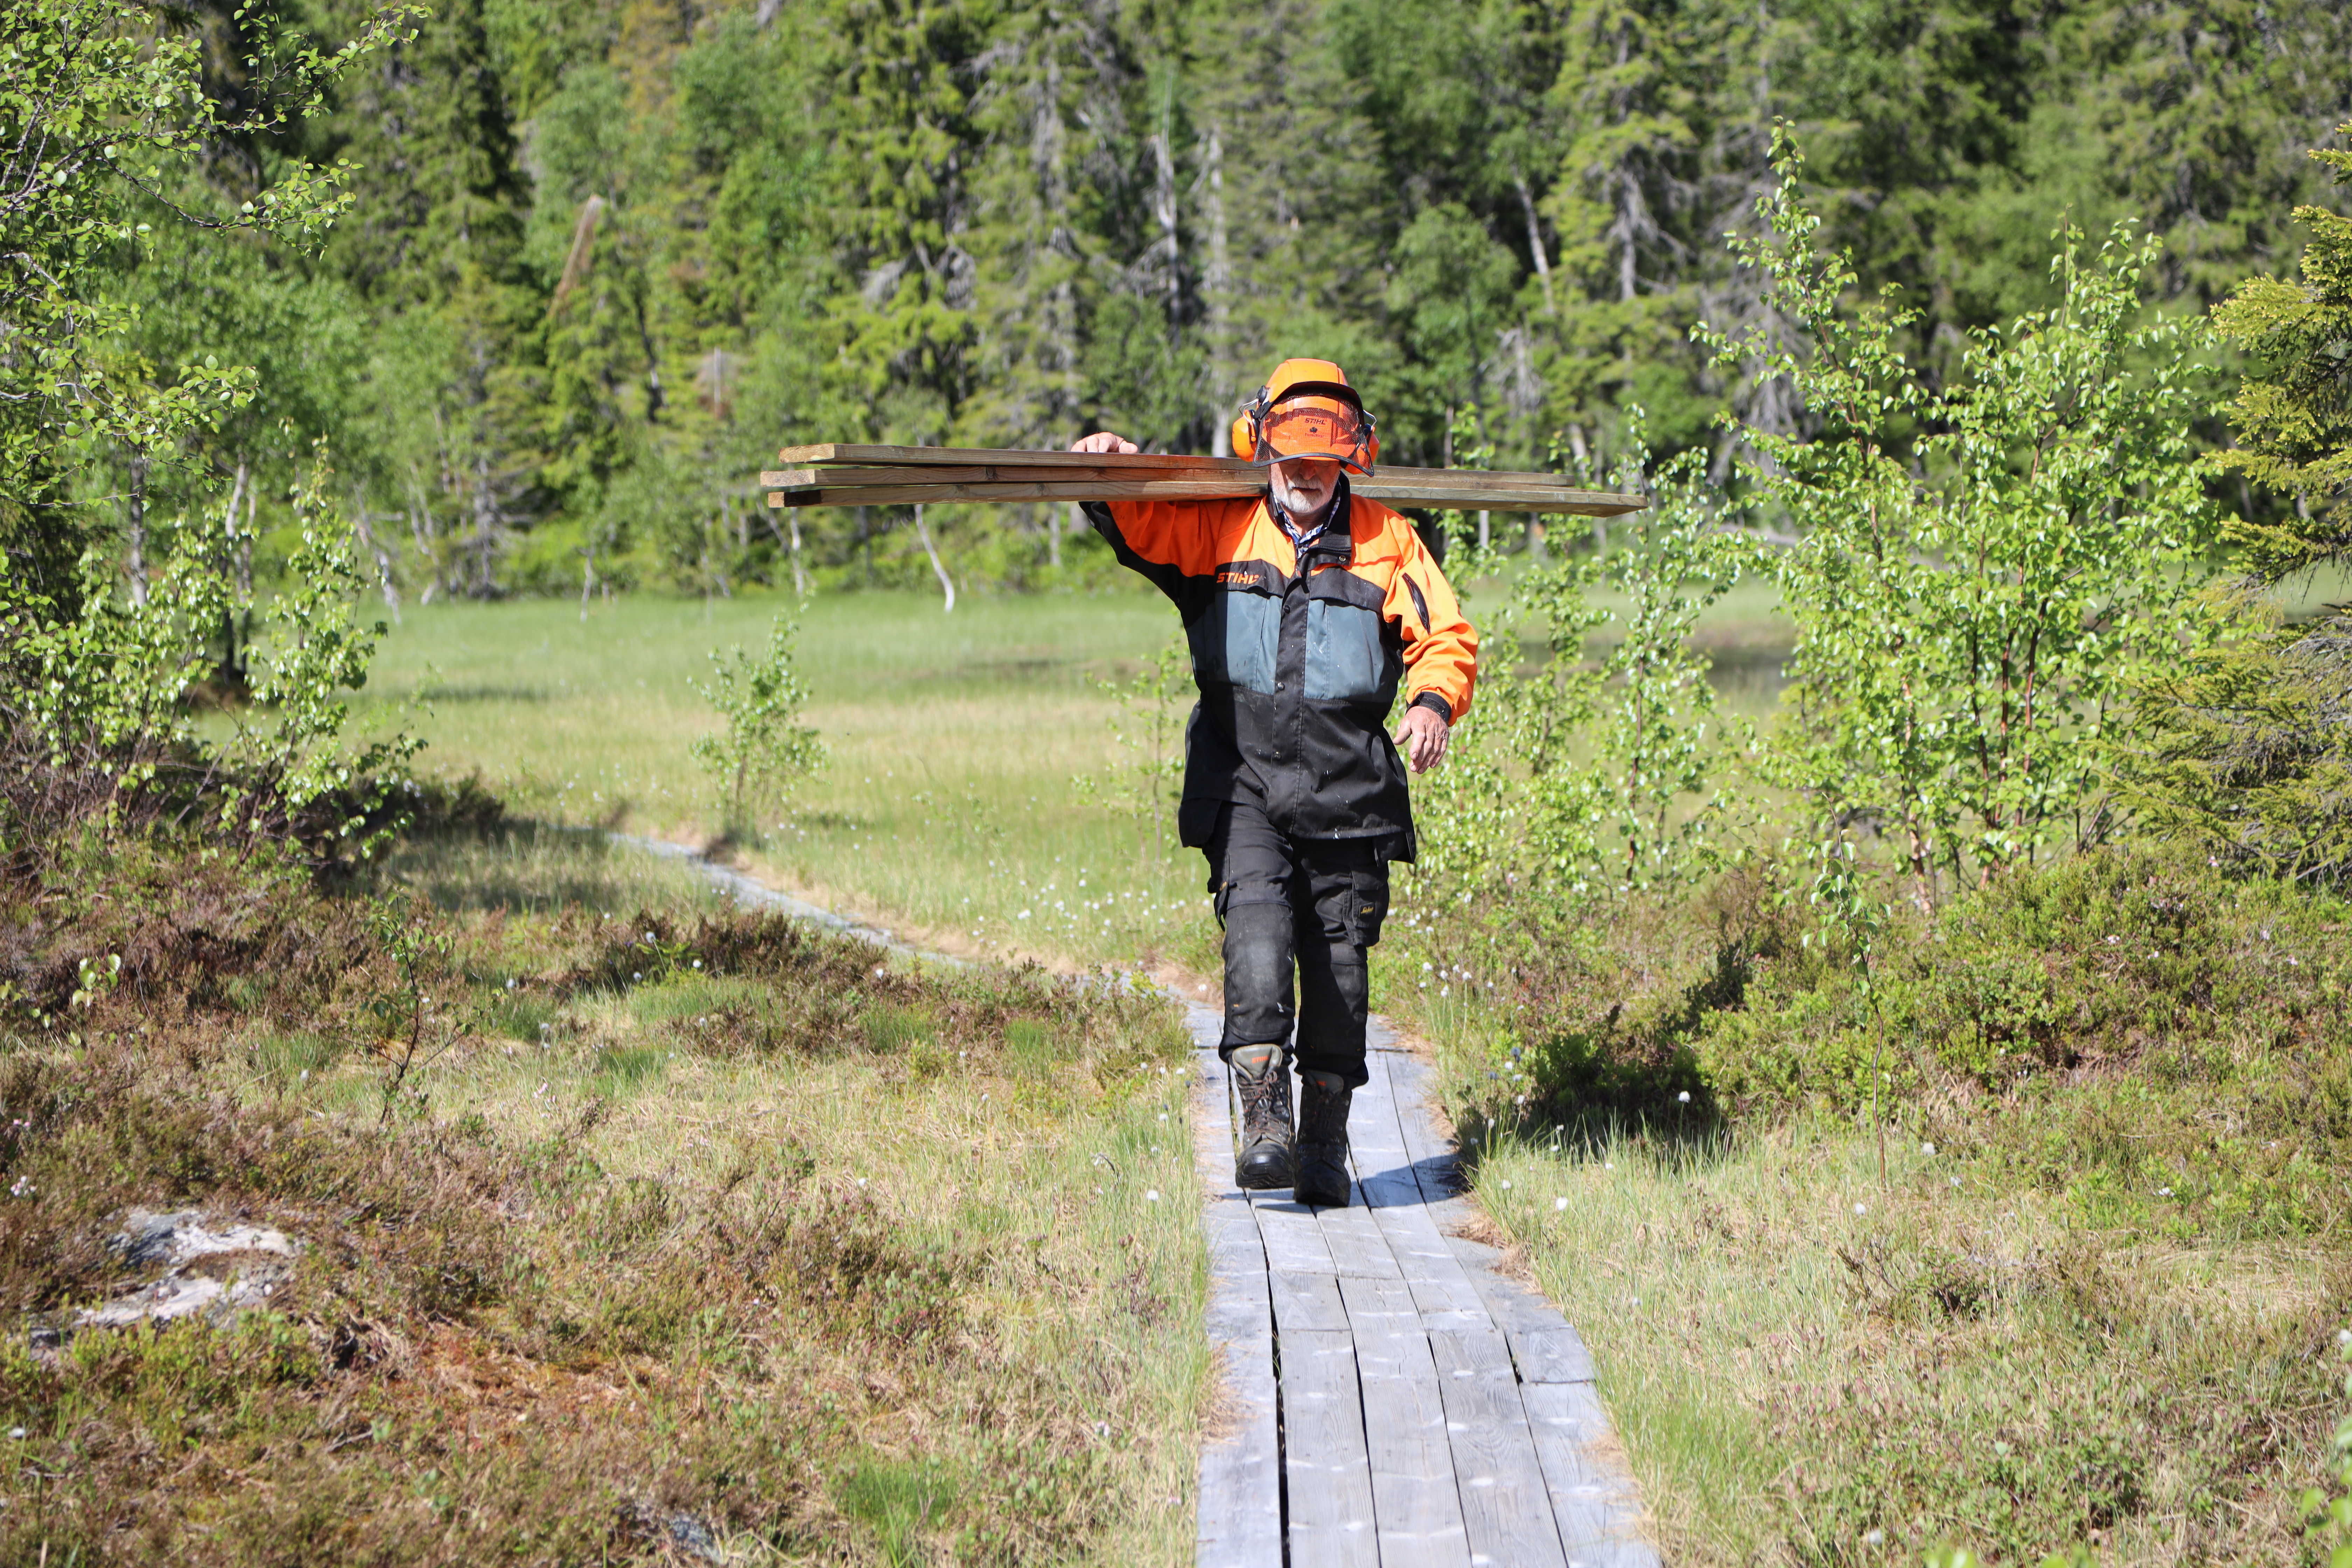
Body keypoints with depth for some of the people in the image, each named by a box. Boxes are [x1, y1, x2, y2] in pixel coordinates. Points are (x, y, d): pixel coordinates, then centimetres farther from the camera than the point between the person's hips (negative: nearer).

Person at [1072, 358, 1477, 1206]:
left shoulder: (1386, 542, 8)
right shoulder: (1217, 530, 7)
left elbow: (1447, 636, 10)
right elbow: (1137, 524, 4)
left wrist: (1435, 701, -10)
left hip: (1348, 794, 1)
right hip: (1245, 790, -1)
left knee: (1339, 966, 4)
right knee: (1258, 926, -23)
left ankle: (1326, 1148, 16)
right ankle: (1265, 1121, -23)